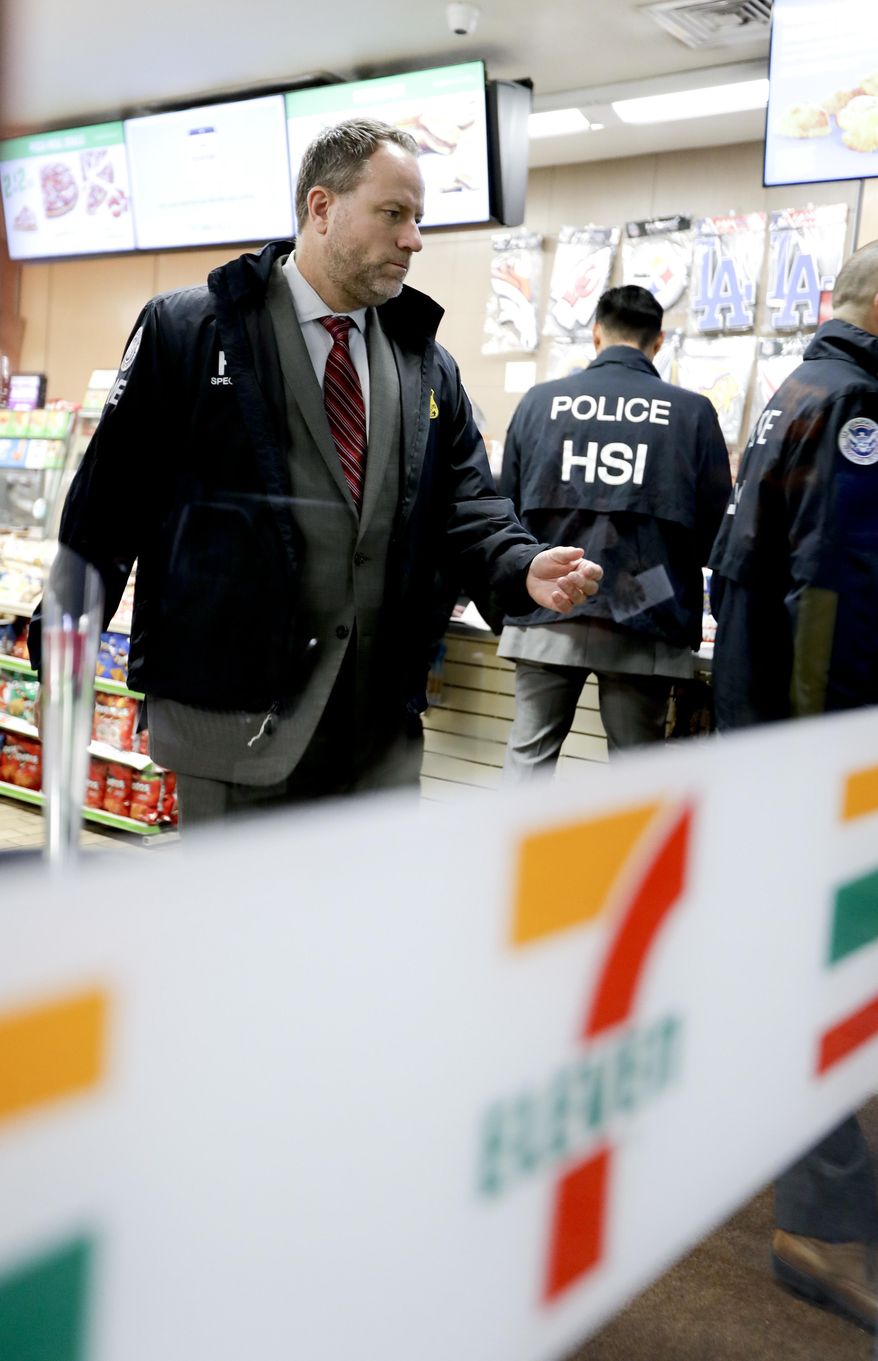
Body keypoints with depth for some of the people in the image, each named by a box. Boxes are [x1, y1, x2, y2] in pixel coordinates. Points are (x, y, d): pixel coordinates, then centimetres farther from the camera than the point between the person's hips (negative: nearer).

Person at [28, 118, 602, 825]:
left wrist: (525, 567, -13)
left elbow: (469, 507, 10)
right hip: (230, 719, -4)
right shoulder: (186, 330, -2)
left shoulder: (430, 367, 12)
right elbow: (111, 502, -3)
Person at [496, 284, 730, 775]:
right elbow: (714, 528, 1)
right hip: (645, 620, -1)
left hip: (548, 611, 1)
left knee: (529, 758, 10)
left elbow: (508, 507, 8)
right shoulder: (693, 412, 0)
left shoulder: (541, 400, 4)